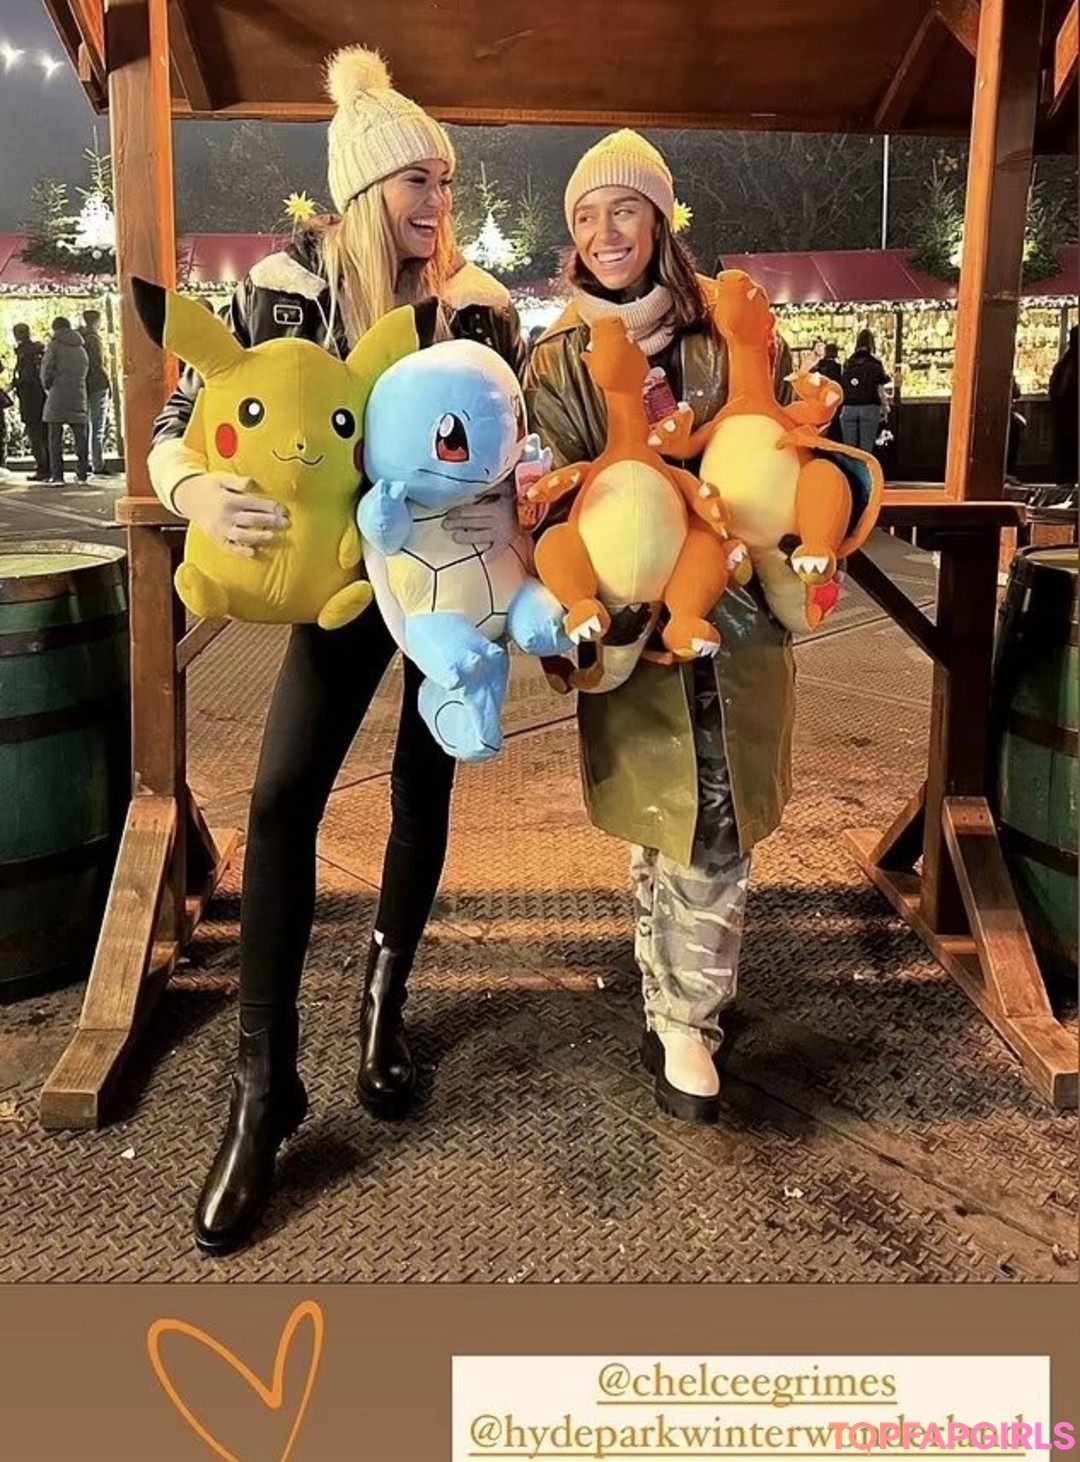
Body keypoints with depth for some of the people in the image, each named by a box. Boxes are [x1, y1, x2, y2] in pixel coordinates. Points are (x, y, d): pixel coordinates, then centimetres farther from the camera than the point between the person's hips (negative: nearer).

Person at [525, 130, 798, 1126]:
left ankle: (681, 1020, 20)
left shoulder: (732, 334, 6)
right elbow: (562, 497, -2)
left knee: (715, 833, 2)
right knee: (671, 830, 4)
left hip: (739, 616, 1)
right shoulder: (560, 361, 5)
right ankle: (681, 1023, 20)